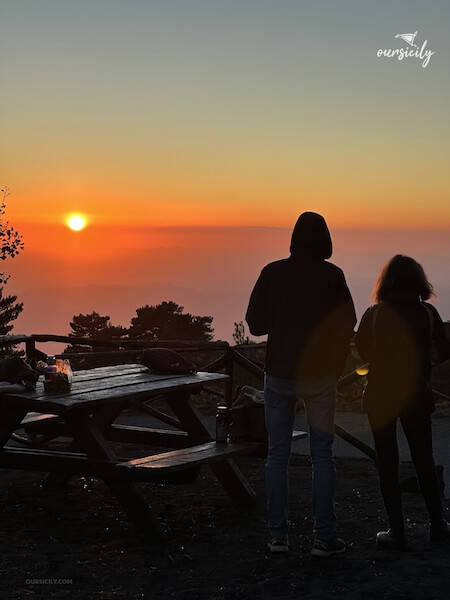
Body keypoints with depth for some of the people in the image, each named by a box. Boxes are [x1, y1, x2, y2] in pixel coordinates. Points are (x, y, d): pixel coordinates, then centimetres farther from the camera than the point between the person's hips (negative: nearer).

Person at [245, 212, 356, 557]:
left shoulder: (273, 273, -4)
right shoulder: (332, 276, -8)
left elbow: (255, 324, -2)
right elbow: (346, 326, -5)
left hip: (279, 373, 1)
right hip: (320, 374, -1)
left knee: (278, 455, 10)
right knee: (322, 455, 6)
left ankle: (278, 535, 11)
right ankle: (324, 537, 6)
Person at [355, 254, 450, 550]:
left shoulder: (374, 314, -5)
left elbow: (363, 351, 6)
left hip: (380, 395, -1)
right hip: (416, 395, 1)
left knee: (388, 463, 6)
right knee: (424, 460, 15)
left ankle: (397, 531, 6)